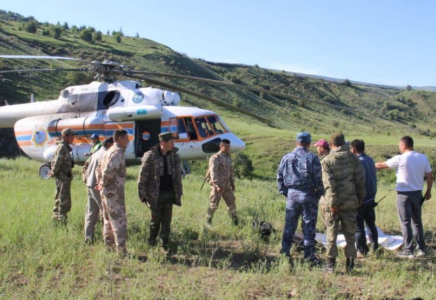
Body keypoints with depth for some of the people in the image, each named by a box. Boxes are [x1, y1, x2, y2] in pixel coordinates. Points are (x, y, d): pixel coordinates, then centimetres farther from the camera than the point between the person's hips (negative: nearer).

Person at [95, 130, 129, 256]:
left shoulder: (109, 151, 15)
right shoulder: (118, 152, -16)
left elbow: (99, 168, 21)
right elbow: (108, 171, -28)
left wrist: (100, 183, 16)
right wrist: (104, 184, -13)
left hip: (106, 192, 10)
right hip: (114, 192, -10)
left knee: (108, 220, 17)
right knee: (119, 221, -6)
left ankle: (109, 246, 26)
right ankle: (121, 250, -5)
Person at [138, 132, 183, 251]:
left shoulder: (174, 156, 2)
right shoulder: (150, 156, -13)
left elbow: (178, 175, 7)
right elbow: (143, 176, -9)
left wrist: (179, 192, 5)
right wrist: (143, 194, -9)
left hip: (169, 194, 4)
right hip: (155, 195, -4)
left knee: (167, 220, 7)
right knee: (156, 220, 9)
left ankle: (165, 244, 17)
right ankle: (151, 242, 29)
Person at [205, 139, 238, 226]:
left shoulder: (228, 157, 12)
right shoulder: (215, 158, -12)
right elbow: (213, 173, -18)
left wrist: (232, 183, 17)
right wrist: (217, 186, -24)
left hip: (227, 186, 6)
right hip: (217, 186, -6)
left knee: (231, 202, 5)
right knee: (213, 205, 1)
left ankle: (235, 221, 14)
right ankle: (208, 221, 17)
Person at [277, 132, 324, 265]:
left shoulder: (286, 157, 6)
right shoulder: (312, 158, -7)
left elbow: (280, 177, 8)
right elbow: (318, 179, -9)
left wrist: (284, 192, 15)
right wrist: (319, 194, 4)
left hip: (291, 194, 3)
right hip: (308, 195, -3)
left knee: (289, 225, 11)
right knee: (309, 226, 4)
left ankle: (285, 252, 14)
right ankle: (309, 255, 8)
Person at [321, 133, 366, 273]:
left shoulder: (326, 161, -6)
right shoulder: (353, 158, 2)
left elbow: (329, 183, -13)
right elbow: (360, 180, 1)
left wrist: (332, 203, -13)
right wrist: (360, 198, 10)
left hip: (333, 203, -2)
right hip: (350, 202, 2)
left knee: (331, 233, 7)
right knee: (350, 233, 11)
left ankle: (331, 262, 8)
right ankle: (350, 262, 14)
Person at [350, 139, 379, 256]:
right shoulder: (370, 160, 7)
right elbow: (374, 178, 14)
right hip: (371, 198, 8)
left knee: (358, 226, 2)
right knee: (371, 224, 16)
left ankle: (361, 250, 7)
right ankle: (375, 248, 22)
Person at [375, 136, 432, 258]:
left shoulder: (400, 159, -13)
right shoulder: (423, 158, 1)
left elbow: (380, 165, -4)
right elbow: (430, 176, 5)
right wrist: (428, 191, 17)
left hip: (404, 194, -5)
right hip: (417, 193, 5)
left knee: (406, 223, 2)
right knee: (417, 221, 16)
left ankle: (408, 250, 5)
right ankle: (421, 249, 21)